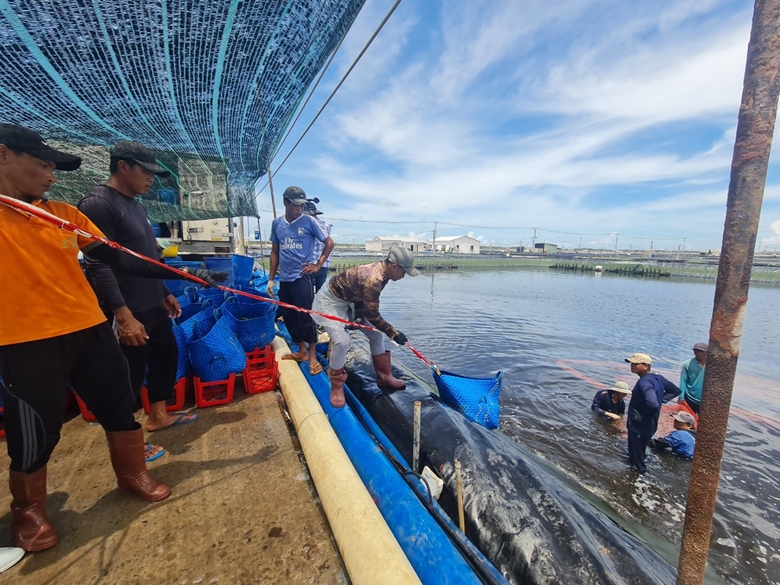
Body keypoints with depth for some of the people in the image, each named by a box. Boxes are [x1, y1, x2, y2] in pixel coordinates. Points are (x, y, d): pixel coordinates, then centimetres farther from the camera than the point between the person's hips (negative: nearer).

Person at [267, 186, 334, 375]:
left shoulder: (309, 221, -5)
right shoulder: (277, 223, 8)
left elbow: (329, 243, 0)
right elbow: (275, 252, 13)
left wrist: (318, 265, -5)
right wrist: (271, 278, 12)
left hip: (302, 278, -5)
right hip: (284, 279, 6)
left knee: (305, 316, -3)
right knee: (288, 316, 12)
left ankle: (312, 356, 12)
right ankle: (302, 351, 28)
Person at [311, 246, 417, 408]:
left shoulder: (381, 270, -8)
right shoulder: (373, 279, -36)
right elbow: (373, 316, -27)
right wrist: (394, 333, -17)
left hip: (348, 301, 9)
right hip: (329, 302, -9)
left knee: (376, 334, 6)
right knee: (342, 341, -23)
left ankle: (384, 377, 19)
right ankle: (336, 388, 0)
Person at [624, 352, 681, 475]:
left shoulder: (644, 382, -27)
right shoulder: (658, 378, 3)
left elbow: (653, 404, -40)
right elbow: (676, 390, 18)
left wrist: (641, 418, -23)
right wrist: (661, 400, 12)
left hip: (638, 427, -10)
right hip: (648, 427, 10)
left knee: (636, 460, 3)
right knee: (639, 455, 26)